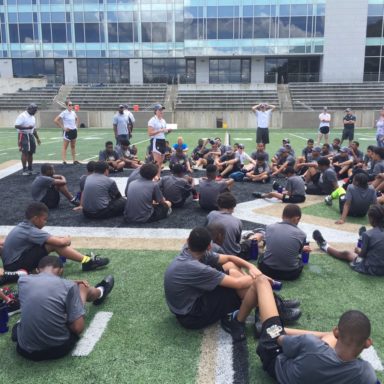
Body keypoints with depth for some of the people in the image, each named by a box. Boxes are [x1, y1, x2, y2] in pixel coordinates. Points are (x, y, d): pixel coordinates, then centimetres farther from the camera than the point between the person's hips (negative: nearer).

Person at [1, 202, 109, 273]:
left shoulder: (24, 226, 7)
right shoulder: (32, 231, -22)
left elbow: (49, 237, 18)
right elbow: (60, 242, -24)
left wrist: (63, 238, 4)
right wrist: (67, 240, -1)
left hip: (14, 260, 10)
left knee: (54, 241, 4)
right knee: (54, 244, -22)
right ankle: (87, 261, -17)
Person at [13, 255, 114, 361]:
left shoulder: (22, 281, -3)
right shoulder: (68, 286, -14)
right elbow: (78, 328, -14)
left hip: (25, 350, 3)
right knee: (82, 287, 18)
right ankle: (100, 292, 50)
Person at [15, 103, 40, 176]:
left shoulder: (33, 117, 15)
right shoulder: (22, 116, -12)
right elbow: (16, 126, -20)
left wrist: (37, 138, 21)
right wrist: (27, 127, -24)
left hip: (31, 135, 8)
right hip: (23, 135, -8)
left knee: (31, 153, 9)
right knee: (25, 152, -9)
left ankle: (30, 169, 19)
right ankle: (24, 170, -5)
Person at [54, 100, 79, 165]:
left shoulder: (73, 112, 7)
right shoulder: (64, 113, -11)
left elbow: (77, 119, 29)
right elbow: (55, 120, -17)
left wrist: (76, 126, 13)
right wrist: (63, 127, -14)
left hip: (74, 131, 7)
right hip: (67, 131, -7)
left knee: (73, 146, 13)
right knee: (65, 146, -3)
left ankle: (74, 160, 19)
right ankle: (64, 161, -3)